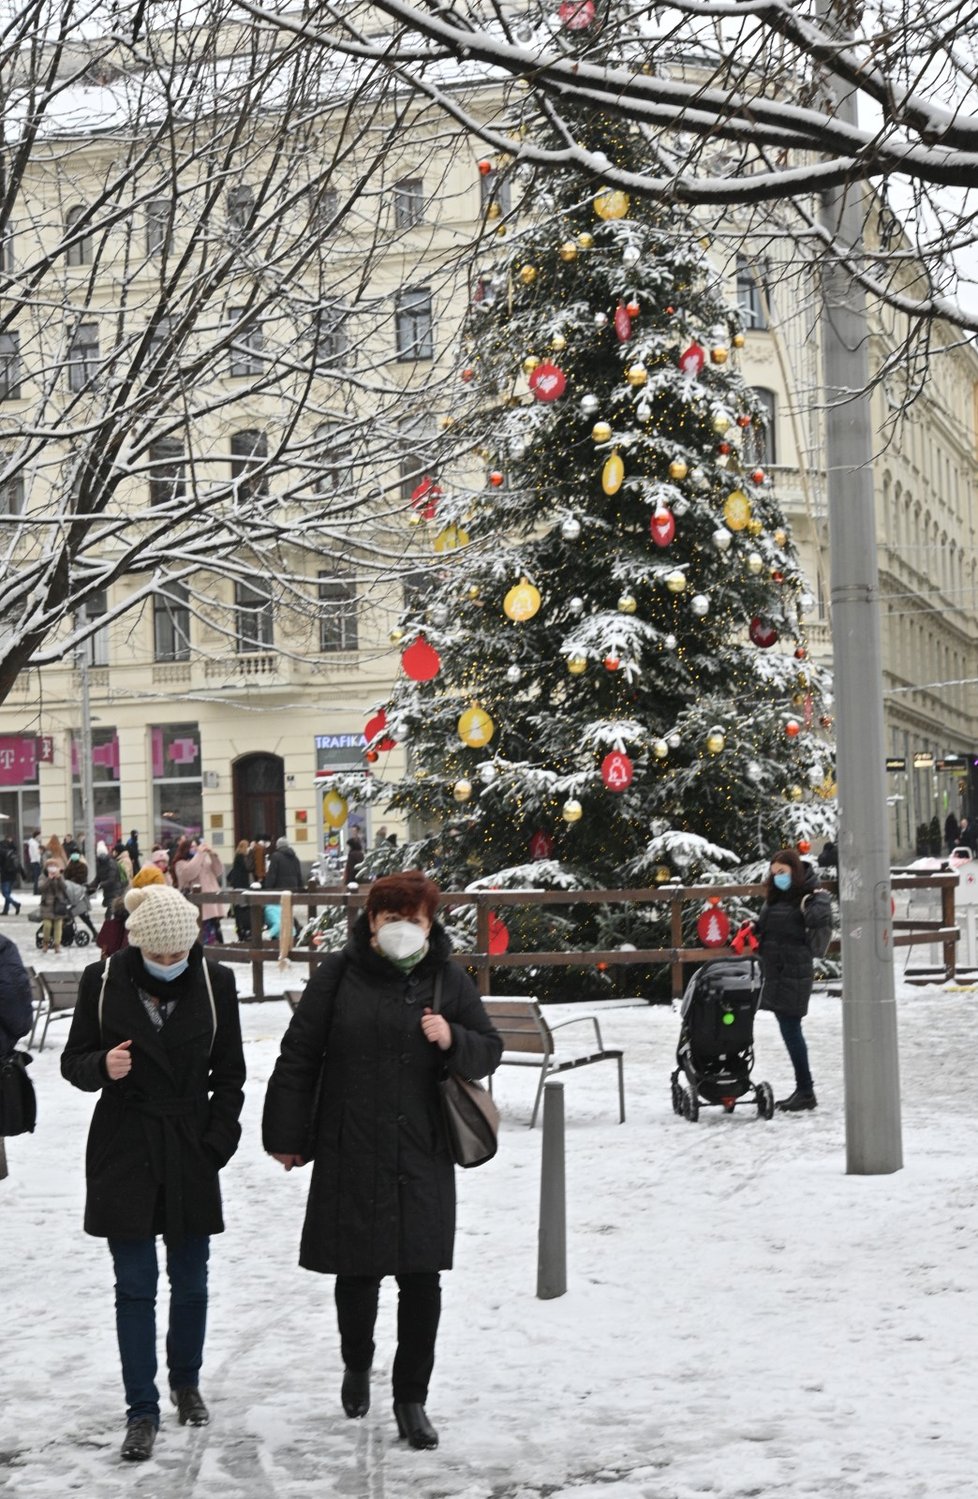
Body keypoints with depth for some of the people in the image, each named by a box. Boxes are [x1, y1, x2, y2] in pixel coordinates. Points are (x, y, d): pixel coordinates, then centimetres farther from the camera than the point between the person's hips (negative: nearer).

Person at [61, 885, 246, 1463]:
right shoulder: (103, 981, -6)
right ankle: (143, 1409, 8)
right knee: (135, 1285, 1)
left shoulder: (215, 982, -4)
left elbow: (229, 1073, 4)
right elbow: (74, 1059, 1)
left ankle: (186, 1382, 32)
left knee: (191, 1280, 11)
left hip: (192, 1153, 1)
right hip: (123, 1152, -1)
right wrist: (102, 1065, -21)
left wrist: (217, 1143, -3)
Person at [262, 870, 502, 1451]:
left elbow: (489, 1051, 9)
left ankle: (412, 1398, 16)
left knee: (421, 1279, 1)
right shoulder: (340, 974, 0)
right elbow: (299, 1056, 3)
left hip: (423, 1158, 1)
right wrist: (287, 1135, 2)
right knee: (358, 1272, 7)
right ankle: (357, 1365, 36)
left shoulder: (448, 979, 4)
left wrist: (452, 1040, -14)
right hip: (350, 1156, -1)